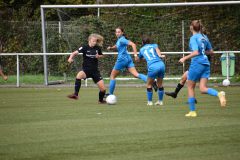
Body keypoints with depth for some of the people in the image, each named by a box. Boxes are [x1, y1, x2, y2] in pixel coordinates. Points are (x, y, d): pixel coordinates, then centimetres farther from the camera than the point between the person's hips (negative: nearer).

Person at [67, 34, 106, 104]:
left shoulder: (97, 48, 0)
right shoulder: (85, 48, -10)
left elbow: (101, 55, 18)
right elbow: (75, 53, -17)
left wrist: (98, 56, -6)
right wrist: (70, 58, -37)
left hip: (95, 71, 3)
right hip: (86, 70, -3)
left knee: (103, 89, -3)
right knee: (79, 75, -39)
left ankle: (101, 100, 31)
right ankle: (75, 94, -31)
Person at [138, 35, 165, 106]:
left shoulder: (142, 49, 25)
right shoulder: (154, 45, 24)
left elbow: (139, 58, 43)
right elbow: (157, 48, 0)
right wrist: (160, 55, -13)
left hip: (152, 67, -2)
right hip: (161, 64, 2)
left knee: (149, 85, 15)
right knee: (160, 84, 17)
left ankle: (149, 102, 14)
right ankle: (160, 101, 22)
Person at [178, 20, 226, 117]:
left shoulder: (194, 38, -10)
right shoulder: (204, 37, 13)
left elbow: (196, 52, -21)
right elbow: (211, 51, 19)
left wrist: (185, 58, -13)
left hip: (197, 64, -7)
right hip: (206, 64, 7)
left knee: (190, 87, 10)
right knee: (203, 89, -1)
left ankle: (192, 111, 12)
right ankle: (219, 94, -29)